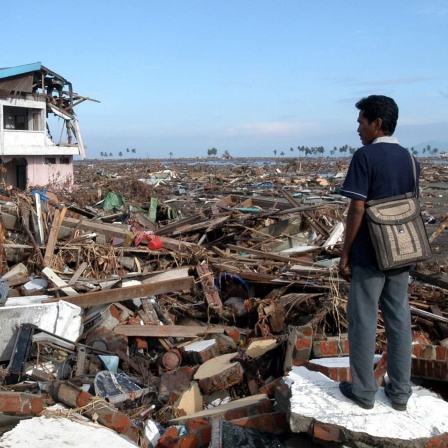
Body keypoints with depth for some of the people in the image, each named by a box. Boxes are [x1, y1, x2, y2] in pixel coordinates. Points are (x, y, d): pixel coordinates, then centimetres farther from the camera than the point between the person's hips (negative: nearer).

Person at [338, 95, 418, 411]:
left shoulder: (365, 156, -13)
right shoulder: (410, 158, 8)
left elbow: (357, 210, -16)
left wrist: (345, 254, -9)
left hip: (369, 255, -6)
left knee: (363, 321, 5)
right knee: (399, 320, 11)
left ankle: (364, 391, 14)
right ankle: (400, 392, 20)